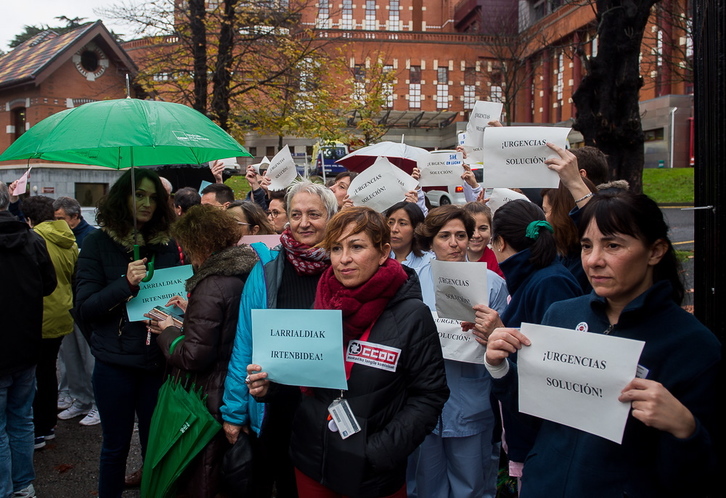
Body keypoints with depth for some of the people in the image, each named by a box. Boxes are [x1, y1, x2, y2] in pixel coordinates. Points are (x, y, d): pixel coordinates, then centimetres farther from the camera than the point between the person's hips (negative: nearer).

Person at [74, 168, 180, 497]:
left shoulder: (167, 245, 3)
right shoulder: (99, 243, -3)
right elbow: (84, 308, -8)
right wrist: (126, 284, -22)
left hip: (157, 359, 2)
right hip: (115, 362, -2)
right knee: (116, 444, 11)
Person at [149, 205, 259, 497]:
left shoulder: (211, 286, -23)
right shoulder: (246, 273, 2)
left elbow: (193, 356, -22)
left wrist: (167, 331, -6)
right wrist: (190, 308, 14)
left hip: (210, 398, -8)